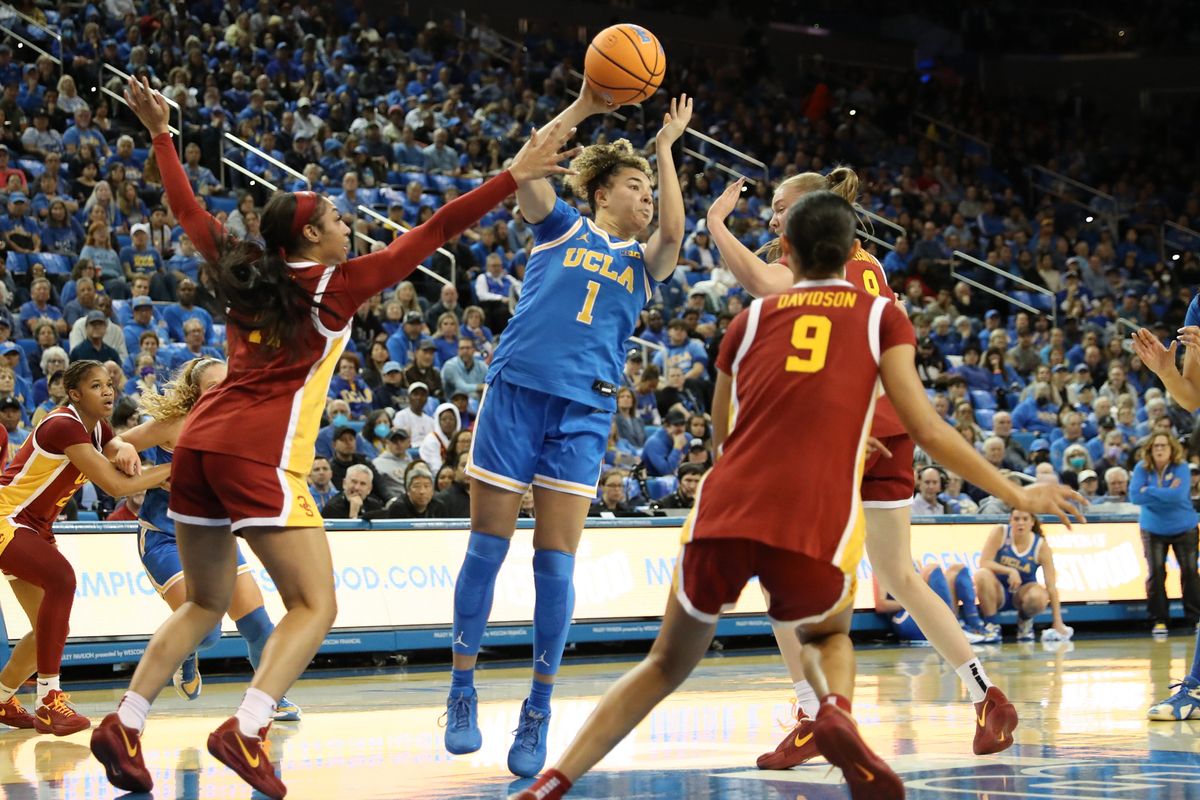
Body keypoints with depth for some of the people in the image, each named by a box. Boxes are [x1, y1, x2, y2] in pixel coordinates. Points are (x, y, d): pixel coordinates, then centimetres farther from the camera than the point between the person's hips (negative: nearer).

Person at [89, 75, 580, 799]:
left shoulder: (240, 274, 16)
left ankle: (123, 727, 9)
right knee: (314, 604, -3)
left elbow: (186, 208, 30)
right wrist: (515, 176, -1)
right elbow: (434, 233, -2)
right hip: (261, 453, -7)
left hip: (200, 441, 7)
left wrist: (160, 132, 41)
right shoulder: (336, 285, 1)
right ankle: (247, 730, -21)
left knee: (206, 604, 18)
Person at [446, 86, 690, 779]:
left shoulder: (643, 262, 17)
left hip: (583, 415, 2)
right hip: (517, 391, -2)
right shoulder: (562, 229, 12)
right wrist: (584, 106, -6)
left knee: (556, 562, -2)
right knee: (488, 546, 0)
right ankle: (463, 693, 9)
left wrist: (667, 147, 1)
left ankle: (539, 710, 6)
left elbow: (673, 232, -4)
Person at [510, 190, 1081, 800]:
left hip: (723, 515, 2)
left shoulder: (752, 318, 21)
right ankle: (837, 711, -4)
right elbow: (926, 430, 4)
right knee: (828, 635, 30)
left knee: (667, 665, 21)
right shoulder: (881, 316, 14)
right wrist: (1016, 495, 12)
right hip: (816, 524, -1)